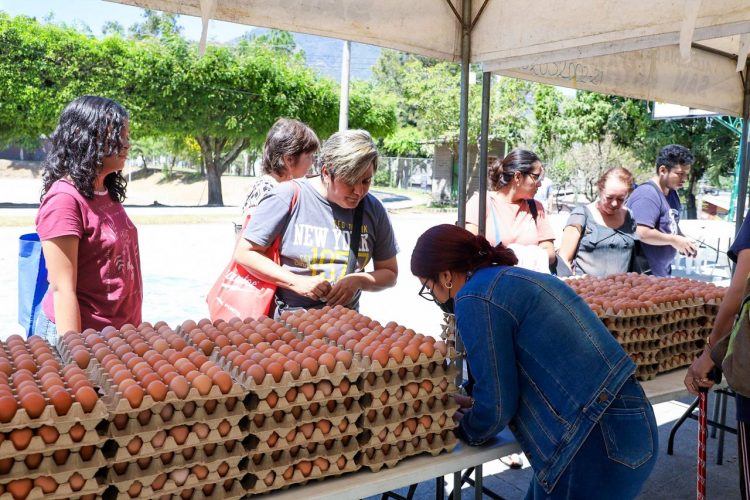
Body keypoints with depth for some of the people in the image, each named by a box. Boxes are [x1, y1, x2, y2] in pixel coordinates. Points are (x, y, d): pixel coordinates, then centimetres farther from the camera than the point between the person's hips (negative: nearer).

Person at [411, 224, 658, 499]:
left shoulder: (476, 297, -14)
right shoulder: (513, 279, 13)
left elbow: (498, 406, -10)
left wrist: (466, 429, 9)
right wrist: (474, 403, 25)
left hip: (597, 444, -9)